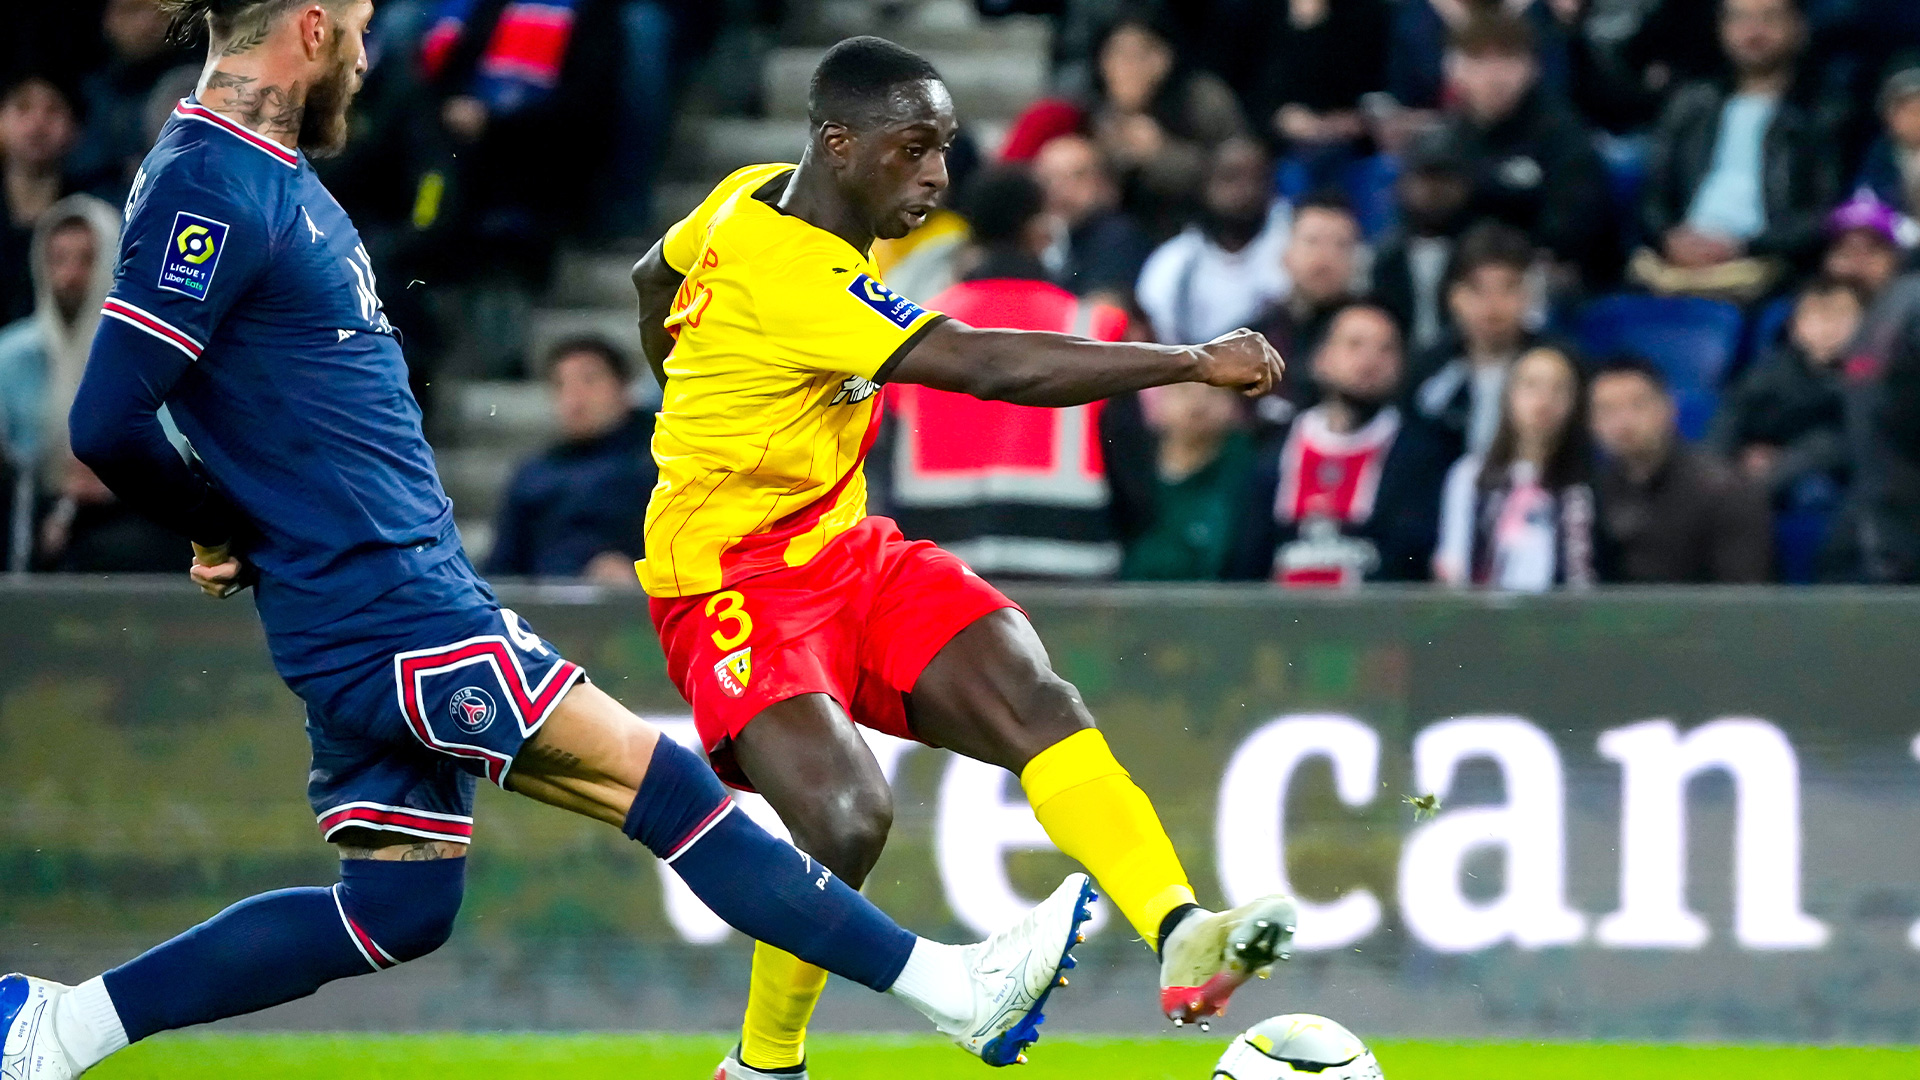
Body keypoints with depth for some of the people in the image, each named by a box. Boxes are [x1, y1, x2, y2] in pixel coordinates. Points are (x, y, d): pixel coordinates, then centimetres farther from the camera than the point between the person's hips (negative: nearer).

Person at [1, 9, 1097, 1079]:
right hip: (391, 618, -10)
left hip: (415, 601, 10)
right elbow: (110, 425, -22)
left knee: (398, 909, 13)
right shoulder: (213, 187, -17)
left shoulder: (263, 174, 13)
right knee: (663, 782, -7)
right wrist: (231, 534, -5)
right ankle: (951, 983, -2)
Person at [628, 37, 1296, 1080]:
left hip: (845, 550, 9)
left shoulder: (752, 196, 5)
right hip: (733, 581, -9)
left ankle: (1180, 938, -34)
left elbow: (653, 283, 27)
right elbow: (988, 367, -33)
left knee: (1032, 696, -17)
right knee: (847, 816, -28)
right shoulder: (795, 276, -25)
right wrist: (1196, 361, -32)